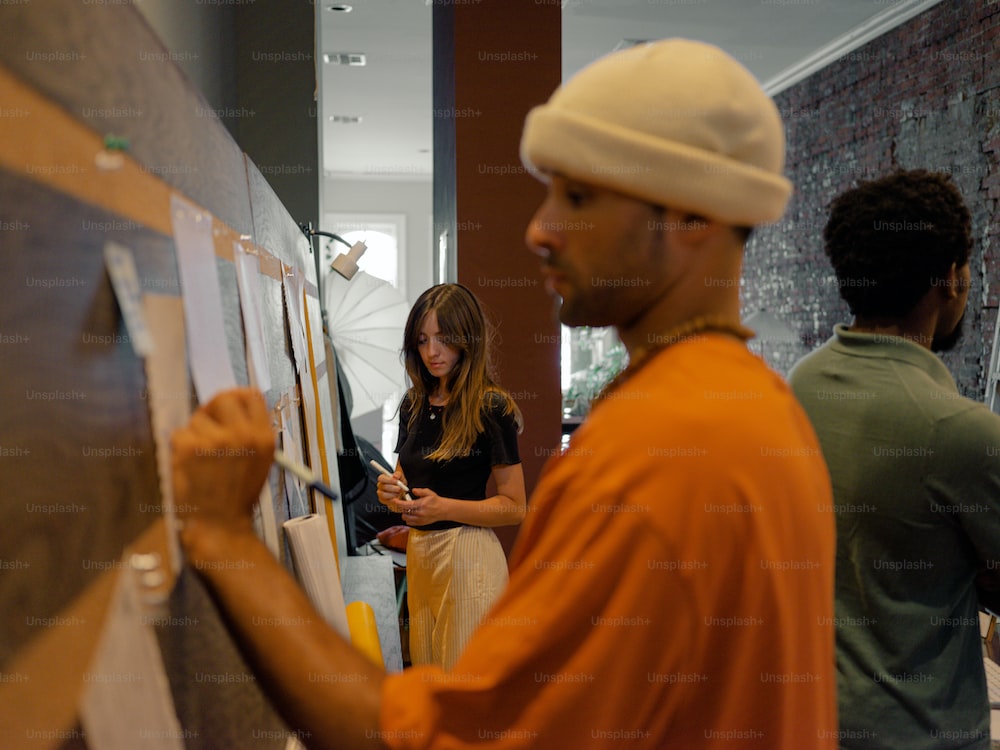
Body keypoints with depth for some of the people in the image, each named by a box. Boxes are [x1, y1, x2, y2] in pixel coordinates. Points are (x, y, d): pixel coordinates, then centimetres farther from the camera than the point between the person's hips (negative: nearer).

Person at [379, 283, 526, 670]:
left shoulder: (491, 407, -11)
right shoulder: (414, 403, 9)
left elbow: (514, 507, -11)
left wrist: (445, 507, -23)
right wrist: (392, 491, -2)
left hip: (468, 554, -6)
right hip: (418, 551, 6)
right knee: (426, 664, 14)